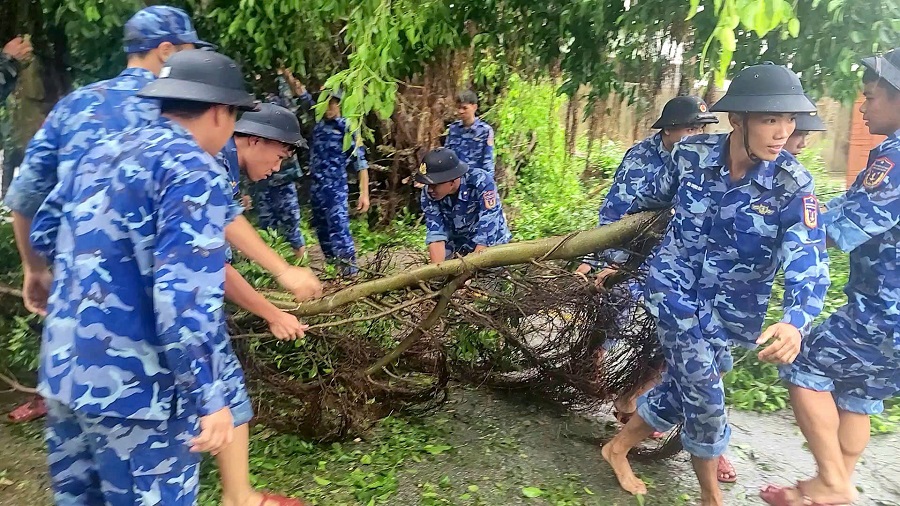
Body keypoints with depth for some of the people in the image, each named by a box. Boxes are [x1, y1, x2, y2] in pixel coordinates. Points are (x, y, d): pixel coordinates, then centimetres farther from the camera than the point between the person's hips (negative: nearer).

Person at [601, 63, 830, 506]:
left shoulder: (793, 185, -16)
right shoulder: (691, 153, -13)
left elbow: (809, 263, -24)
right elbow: (656, 195, 8)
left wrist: (796, 322, -43)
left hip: (732, 306, 1)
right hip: (675, 285, -1)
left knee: (682, 386, 6)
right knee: (703, 391, -4)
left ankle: (618, 448, 32)